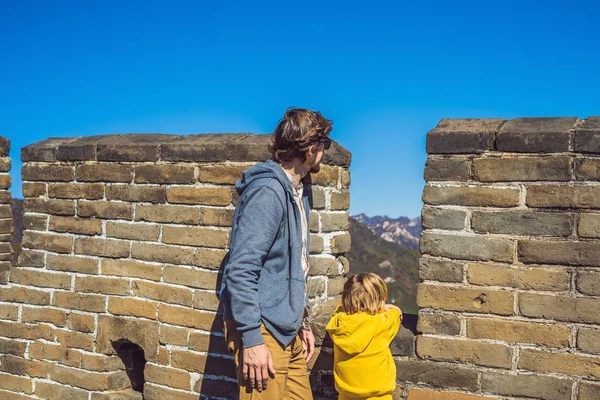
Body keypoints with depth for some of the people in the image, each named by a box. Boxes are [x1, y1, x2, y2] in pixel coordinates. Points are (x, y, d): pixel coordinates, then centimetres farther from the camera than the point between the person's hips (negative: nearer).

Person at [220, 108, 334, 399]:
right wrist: (251, 339, -23)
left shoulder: (298, 191, 12)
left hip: (288, 330, 9)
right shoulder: (267, 192, -18)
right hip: (263, 330, -9)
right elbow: (240, 271, -22)